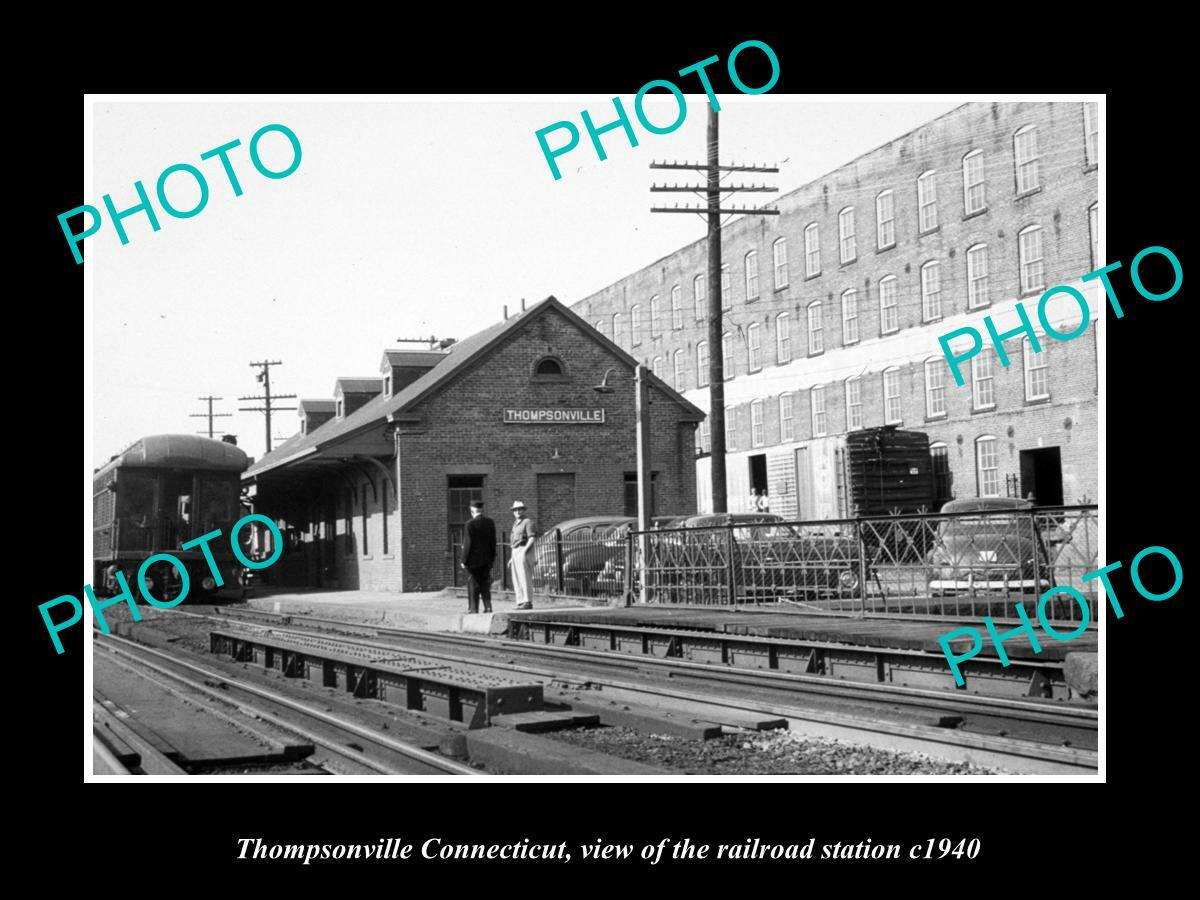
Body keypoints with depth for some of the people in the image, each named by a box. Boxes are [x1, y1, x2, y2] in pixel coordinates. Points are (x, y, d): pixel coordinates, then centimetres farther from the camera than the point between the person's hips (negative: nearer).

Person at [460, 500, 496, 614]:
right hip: (487, 560, 5)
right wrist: (492, 557, 15)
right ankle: (488, 608, 10)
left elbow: (467, 544, -15)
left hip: (473, 561, -5)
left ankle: (473, 610, 3)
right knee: (485, 586, 12)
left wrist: (464, 561, -8)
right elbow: (493, 542, 6)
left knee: (473, 587, 2)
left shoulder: (470, 524, -15)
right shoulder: (490, 523, 2)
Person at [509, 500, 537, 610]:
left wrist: (524, 551, -22)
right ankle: (521, 603, 7)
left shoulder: (528, 522, -6)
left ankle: (528, 602, -13)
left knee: (525, 578, -11)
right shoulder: (515, 524, 20)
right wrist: (512, 557, 18)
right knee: (516, 580, 6)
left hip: (524, 552, -9)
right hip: (515, 552, 9)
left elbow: (532, 538, -15)